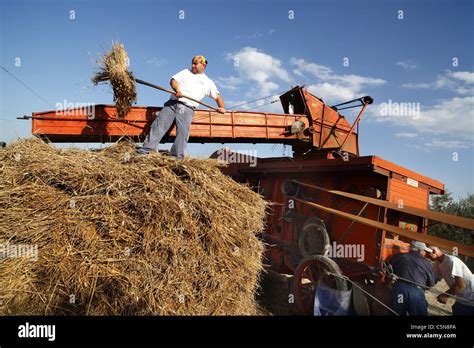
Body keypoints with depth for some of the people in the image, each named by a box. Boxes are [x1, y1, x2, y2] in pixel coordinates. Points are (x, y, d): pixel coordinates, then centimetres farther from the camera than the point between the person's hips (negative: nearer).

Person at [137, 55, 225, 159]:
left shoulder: (208, 82, 20)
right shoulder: (185, 72, 25)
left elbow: (218, 97, 18)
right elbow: (173, 80, 12)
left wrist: (221, 107, -2)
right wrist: (177, 90, -9)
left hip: (187, 108, -2)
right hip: (173, 102, 2)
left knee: (183, 130, -21)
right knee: (159, 124, -11)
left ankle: (177, 156, -20)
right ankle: (147, 148, -14)